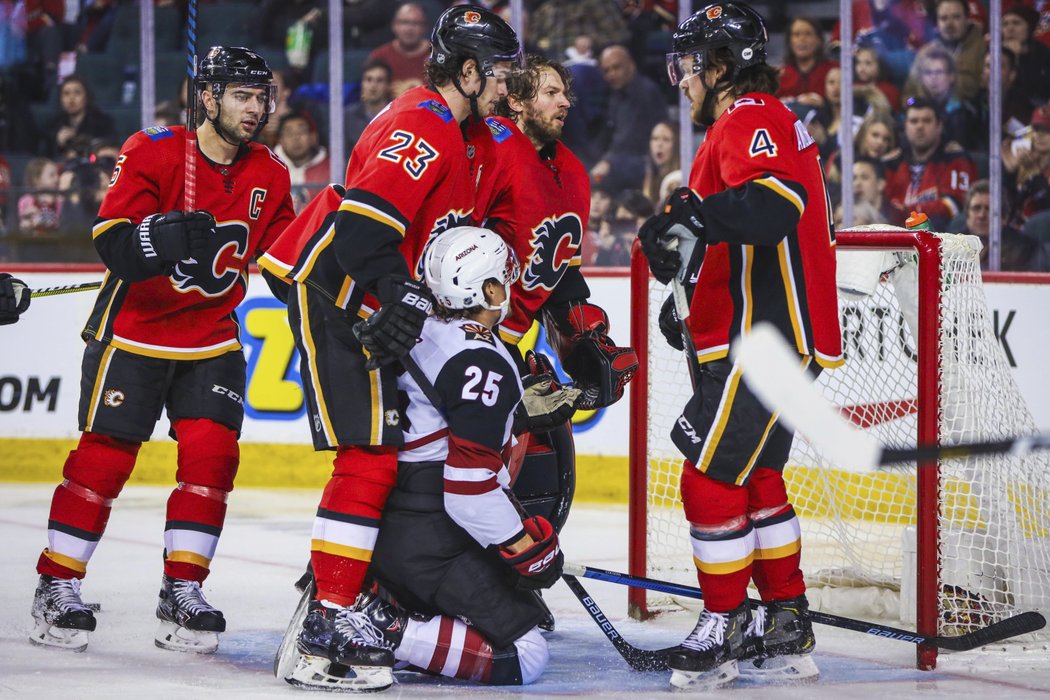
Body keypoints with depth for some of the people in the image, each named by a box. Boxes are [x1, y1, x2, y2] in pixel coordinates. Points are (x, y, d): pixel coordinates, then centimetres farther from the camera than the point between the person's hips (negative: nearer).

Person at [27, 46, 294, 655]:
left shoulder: (270, 176, 3)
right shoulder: (153, 153, -15)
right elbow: (112, 242, -22)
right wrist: (161, 238, -40)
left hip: (213, 338, 5)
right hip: (133, 330, -5)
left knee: (213, 456, -5)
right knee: (104, 457, -5)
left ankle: (183, 590, 6)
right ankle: (58, 587, 6)